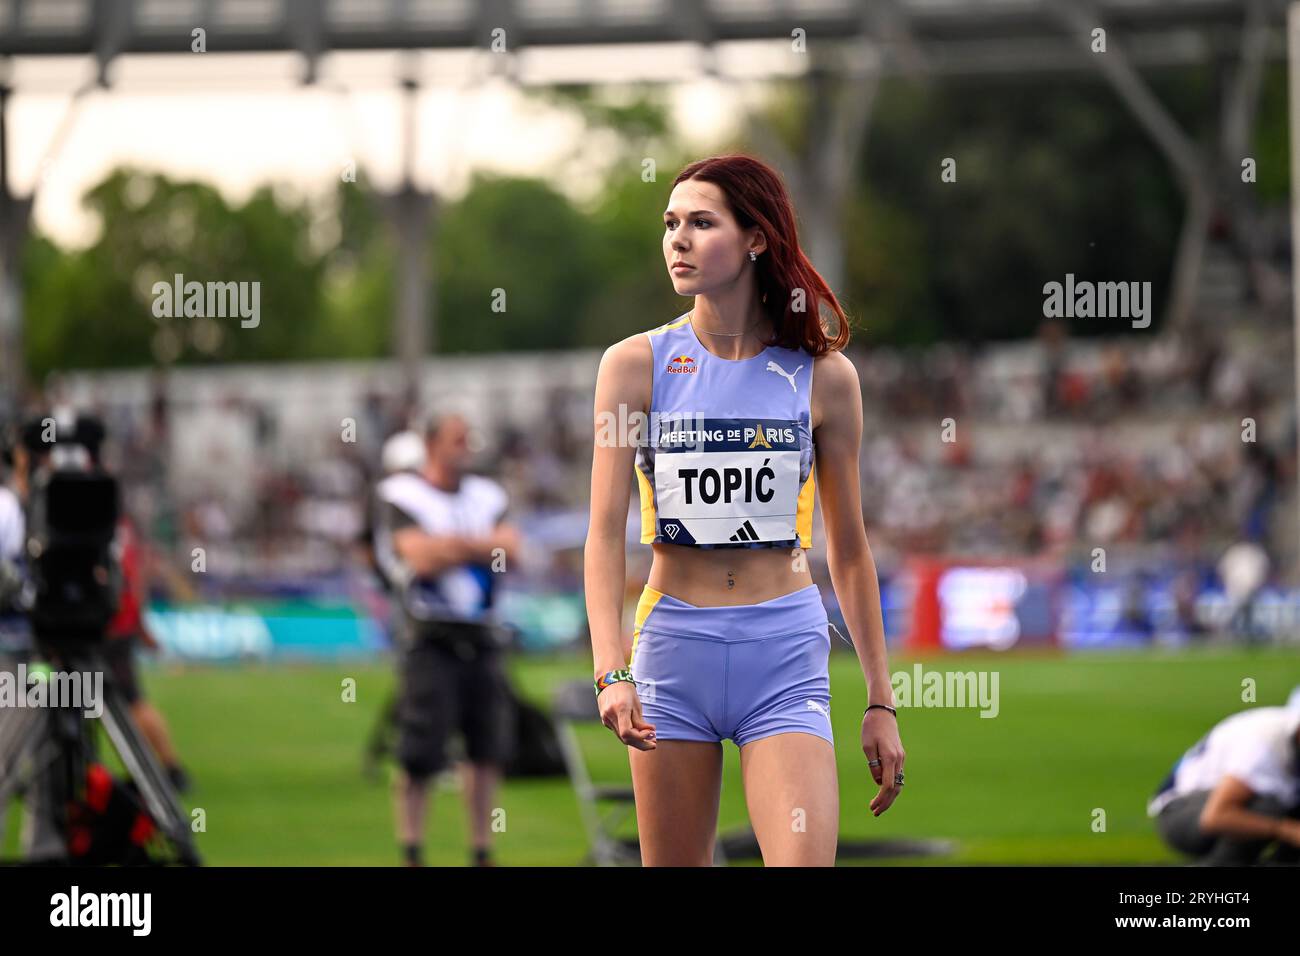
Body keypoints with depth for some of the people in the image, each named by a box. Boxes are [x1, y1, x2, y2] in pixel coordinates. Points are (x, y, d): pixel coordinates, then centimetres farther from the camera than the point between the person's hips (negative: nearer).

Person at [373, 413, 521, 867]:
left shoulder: (486, 496, 13)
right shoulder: (403, 497, -3)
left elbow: (509, 552, -1)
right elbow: (422, 560, -16)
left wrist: (451, 545, -10)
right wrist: (478, 545, -5)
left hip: (481, 639, 5)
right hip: (431, 640, -5)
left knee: (487, 751, 4)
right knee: (419, 756, -6)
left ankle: (482, 852, 14)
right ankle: (411, 854, 5)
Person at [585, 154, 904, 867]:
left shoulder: (825, 377, 2)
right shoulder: (636, 365, 0)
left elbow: (848, 550, 9)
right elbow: (605, 531, -5)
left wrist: (880, 701, 9)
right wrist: (611, 671, -18)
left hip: (786, 652, -1)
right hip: (673, 646, 1)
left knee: (805, 865, -17)